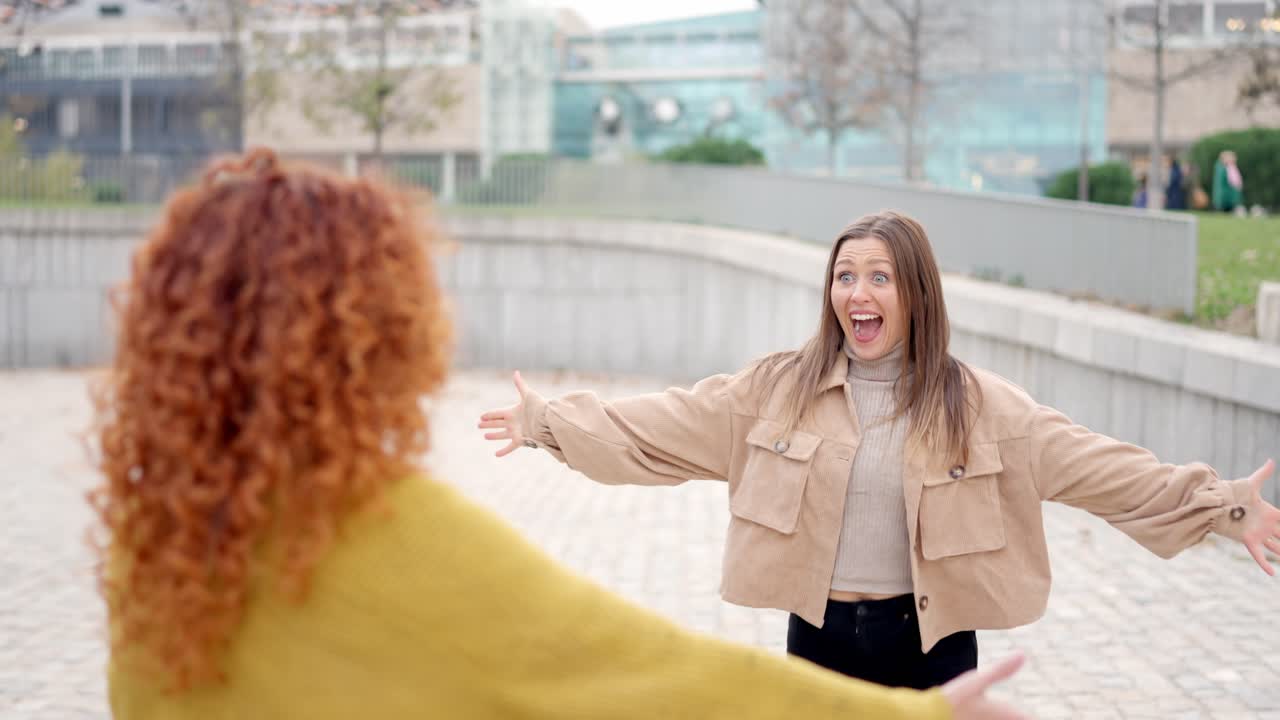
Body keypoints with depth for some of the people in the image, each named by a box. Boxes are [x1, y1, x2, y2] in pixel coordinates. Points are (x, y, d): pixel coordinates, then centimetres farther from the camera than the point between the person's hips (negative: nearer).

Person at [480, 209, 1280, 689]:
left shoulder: (977, 404, -6)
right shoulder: (780, 387, -3)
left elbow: (1089, 462, -11)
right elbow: (663, 427, -2)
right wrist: (553, 421, -6)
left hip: (931, 640, -1)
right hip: (820, 635, 1)